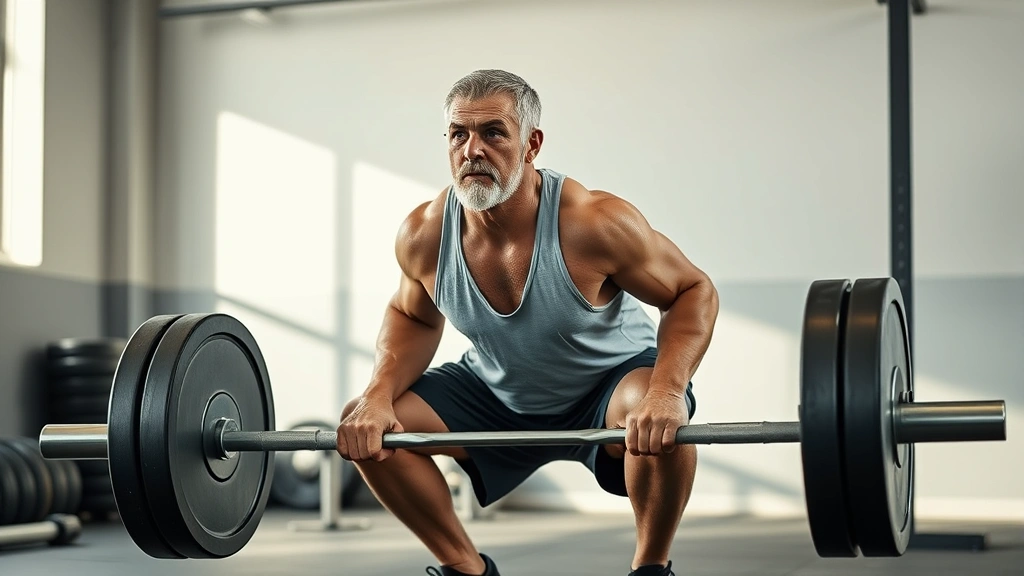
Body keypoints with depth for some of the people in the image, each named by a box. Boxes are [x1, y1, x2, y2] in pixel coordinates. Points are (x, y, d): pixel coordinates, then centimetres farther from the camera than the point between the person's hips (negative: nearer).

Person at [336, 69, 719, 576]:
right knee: (363, 428, -11)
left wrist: (667, 392, -38)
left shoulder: (595, 223, -31)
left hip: (609, 383, -4)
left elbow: (694, 292, -20)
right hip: (496, 397, 4)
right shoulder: (423, 236, -19)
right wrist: (378, 397, -17)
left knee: (659, 419, -37)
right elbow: (413, 317, 2)